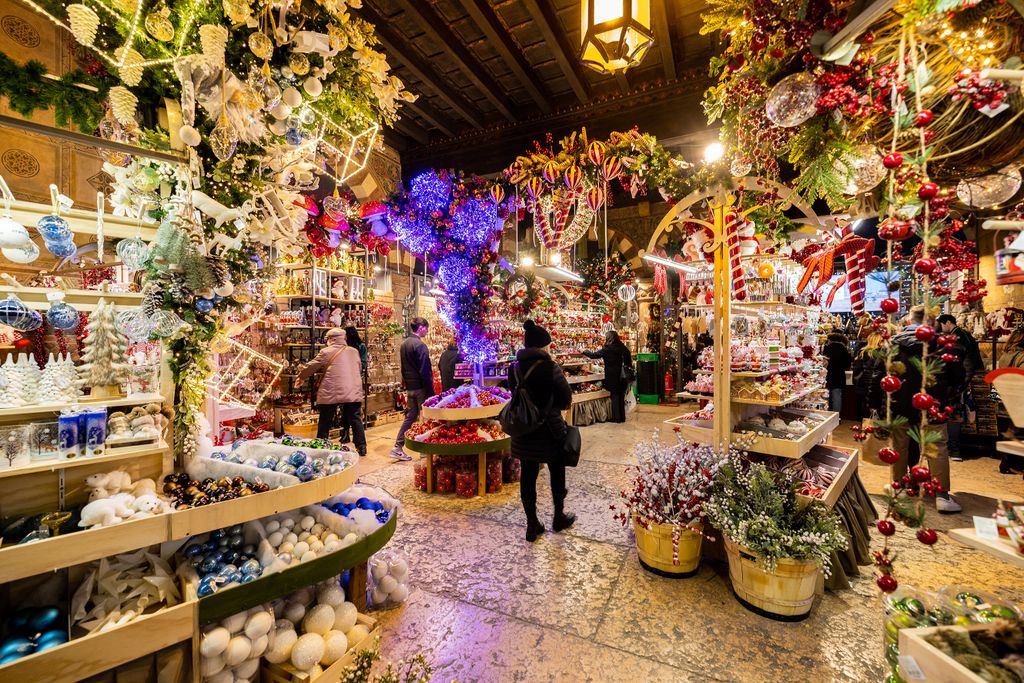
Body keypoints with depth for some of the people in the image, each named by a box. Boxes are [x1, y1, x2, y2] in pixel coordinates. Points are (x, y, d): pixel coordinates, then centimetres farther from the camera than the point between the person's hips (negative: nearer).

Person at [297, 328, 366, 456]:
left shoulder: (326, 352, -1)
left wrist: (301, 376, 20)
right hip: (353, 392, 3)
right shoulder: (354, 351, 12)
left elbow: (312, 366, 4)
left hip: (331, 393, -3)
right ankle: (361, 447, 8)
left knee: (325, 421, 9)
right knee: (355, 419, 8)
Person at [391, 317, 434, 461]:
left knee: (410, 416, 13)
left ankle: (398, 448, 13)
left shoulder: (404, 344, 11)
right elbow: (425, 371, -19)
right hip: (420, 387, -8)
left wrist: (407, 383, 20)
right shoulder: (420, 345, -17)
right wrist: (431, 391, -16)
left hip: (409, 387, 8)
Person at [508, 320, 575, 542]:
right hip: (549, 430, -3)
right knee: (557, 473, 18)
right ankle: (559, 517, 36)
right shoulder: (551, 368, -16)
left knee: (528, 475, 13)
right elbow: (566, 399, -9)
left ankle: (532, 525, 24)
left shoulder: (515, 369, -3)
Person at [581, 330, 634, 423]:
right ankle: (622, 417, 21)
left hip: (612, 377, -5)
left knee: (615, 396, 5)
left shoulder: (607, 349, -13)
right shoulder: (623, 348, 1)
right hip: (622, 377, 5)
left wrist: (584, 351, 8)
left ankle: (616, 418, 10)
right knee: (621, 396, 13)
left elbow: (594, 355, -6)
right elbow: (629, 361, 8)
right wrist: (629, 370, 20)